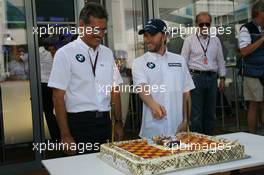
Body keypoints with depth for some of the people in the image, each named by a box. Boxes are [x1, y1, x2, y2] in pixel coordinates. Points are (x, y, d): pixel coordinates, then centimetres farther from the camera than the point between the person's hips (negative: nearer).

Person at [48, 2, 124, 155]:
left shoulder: (107, 53, 7)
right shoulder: (65, 54, -7)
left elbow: (114, 91, 11)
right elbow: (58, 97, -9)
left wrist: (118, 122, 7)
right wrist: (65, 136, -12)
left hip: (104, 122, 5)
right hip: (79, 123, -4)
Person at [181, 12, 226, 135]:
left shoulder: (215, 40, 13)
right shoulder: (189, 40, 2)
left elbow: (220, 60, 16)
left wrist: (222, 78, 10)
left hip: (212, 77, 4)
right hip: (196, 77, -4)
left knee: (211, 112, 9)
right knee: (196, 113, -4)